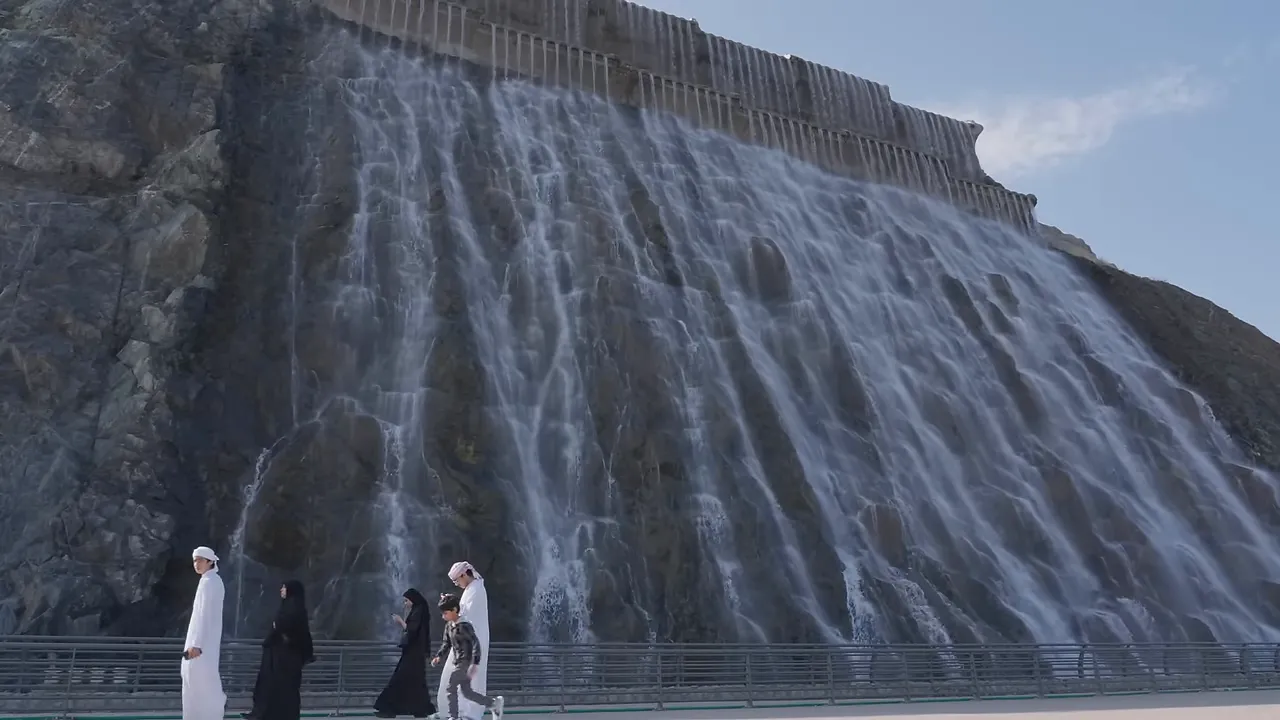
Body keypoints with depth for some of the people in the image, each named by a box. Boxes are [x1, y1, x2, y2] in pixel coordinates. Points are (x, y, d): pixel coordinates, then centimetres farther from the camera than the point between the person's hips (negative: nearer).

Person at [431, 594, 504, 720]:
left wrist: (475, 664, -27)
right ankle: (494, 703, 18)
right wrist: (439, 656, 5)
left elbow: (475, 643, -21)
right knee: (466, 692, 10)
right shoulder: (448, 626, 9)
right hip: (458, 662, 9)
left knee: (450, 687, -8)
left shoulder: (464, 626, -18)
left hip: (466, 662, -9)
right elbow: (446, 643, 20)